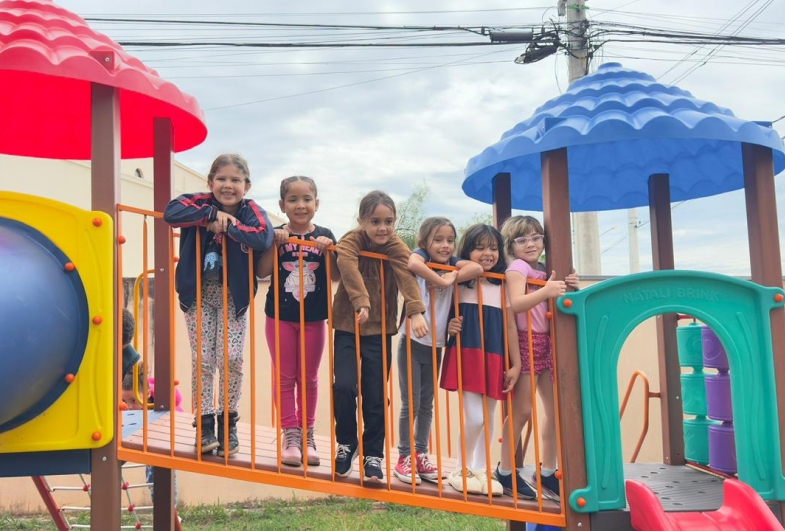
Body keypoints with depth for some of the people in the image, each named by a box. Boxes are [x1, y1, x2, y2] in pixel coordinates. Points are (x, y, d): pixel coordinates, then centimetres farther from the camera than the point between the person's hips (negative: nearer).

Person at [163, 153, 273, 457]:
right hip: (199, 294, 0)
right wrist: (212, 213, -29)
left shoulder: (251, 212, -10)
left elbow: (264, 237, -31)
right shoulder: (201, 203, -8)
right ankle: (204, 424, 13)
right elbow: (170, 213, -27)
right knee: (202, 360, 2)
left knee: (231, 359, -2)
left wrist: (227, 225, -26)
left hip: (233, 296, 0)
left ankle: (228, 423, 15)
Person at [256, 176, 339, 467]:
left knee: (309, 377, 11)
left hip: (314, 317, 1)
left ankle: (307, 433, 22)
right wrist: (275, 244, -20)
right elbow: (261, 272, -10)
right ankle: (291, 435, 14)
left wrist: (328, 251, -18)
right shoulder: (277, 235, -3)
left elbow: (335, 277, -4)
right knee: (285, 377, 5)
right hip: (280, 316, -1)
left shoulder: (324, 236, 0)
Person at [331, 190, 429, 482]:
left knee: (376, 396, 4)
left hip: (380, 330, 2)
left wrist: (416, 312, -37)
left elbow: (406, 274, -21)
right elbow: (347, 265, -29)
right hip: (347, 327, -1)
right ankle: (346, 443, 10)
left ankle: (373, 455, 20)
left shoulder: (395, 246, -5)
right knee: (344, 386, -15)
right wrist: (360, 302, -45)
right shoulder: (351, 241, -9)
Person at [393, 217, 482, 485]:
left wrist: (452, 278, -23)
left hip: (435, 345, 5)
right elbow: (412, 263, -32)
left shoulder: (452, 264, 7)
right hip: (412, 342, -5)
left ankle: (420, 455, 22)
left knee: (427, 405, 12)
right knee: (410, 403, -2)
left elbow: (477, 267, -12)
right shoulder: (421, 255, -6)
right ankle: (404, 458, 9)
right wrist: (441, 280, -25)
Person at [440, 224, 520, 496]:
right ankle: (461, 470, 8)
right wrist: (450, 326, -22)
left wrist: (516, 364, 7)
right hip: (467, 353, -4)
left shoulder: (502, 286, 9)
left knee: (488, 417, 9)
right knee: (475, 417, -11)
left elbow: (510, 326, 10)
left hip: (495, 358, 4)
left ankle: (480, 470, 21)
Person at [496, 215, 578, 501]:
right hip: (526, 342, -8)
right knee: (522, 410, -4)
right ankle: (505, 470, 8)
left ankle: (547, 472, 16)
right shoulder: (517, 268, -9)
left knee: (554, 408, 7)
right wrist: (546, 291, -37)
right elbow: (516, 303, -25)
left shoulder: (545, 270, 14)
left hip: (546, 342, 8)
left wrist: (567, 288, -5)